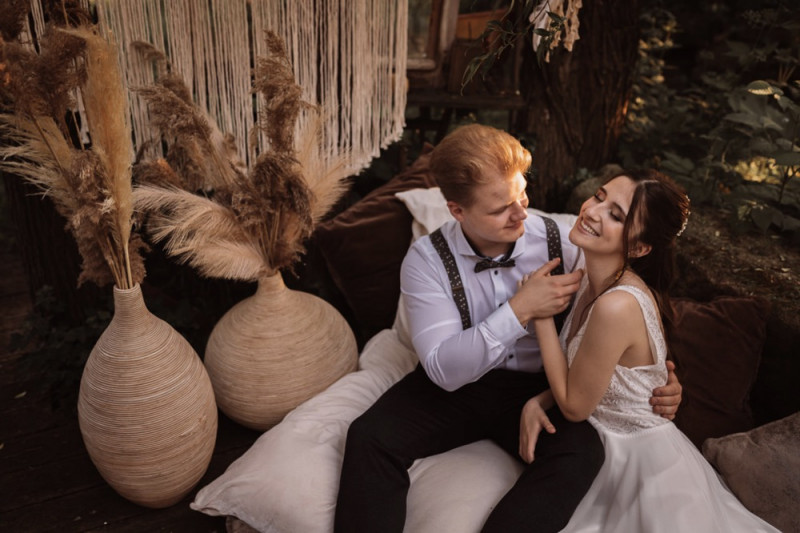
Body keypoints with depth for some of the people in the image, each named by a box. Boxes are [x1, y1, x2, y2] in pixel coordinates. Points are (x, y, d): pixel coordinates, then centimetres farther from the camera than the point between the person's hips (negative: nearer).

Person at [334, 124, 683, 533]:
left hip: (538, 387, 1)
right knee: (370, 437, -25)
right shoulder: (426, 260, -13)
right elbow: (444, 369, -20)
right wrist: (520, 310, -29)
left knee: (582, 450, -30)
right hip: (457, 387, -1)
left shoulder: (563, 244, -9)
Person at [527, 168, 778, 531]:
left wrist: (540, 313, -21)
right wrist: (537, 402, -10)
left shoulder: (617, 306, -32)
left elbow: (574, 405, -20)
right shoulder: (597, 278, -5)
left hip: (642, 464, -7)